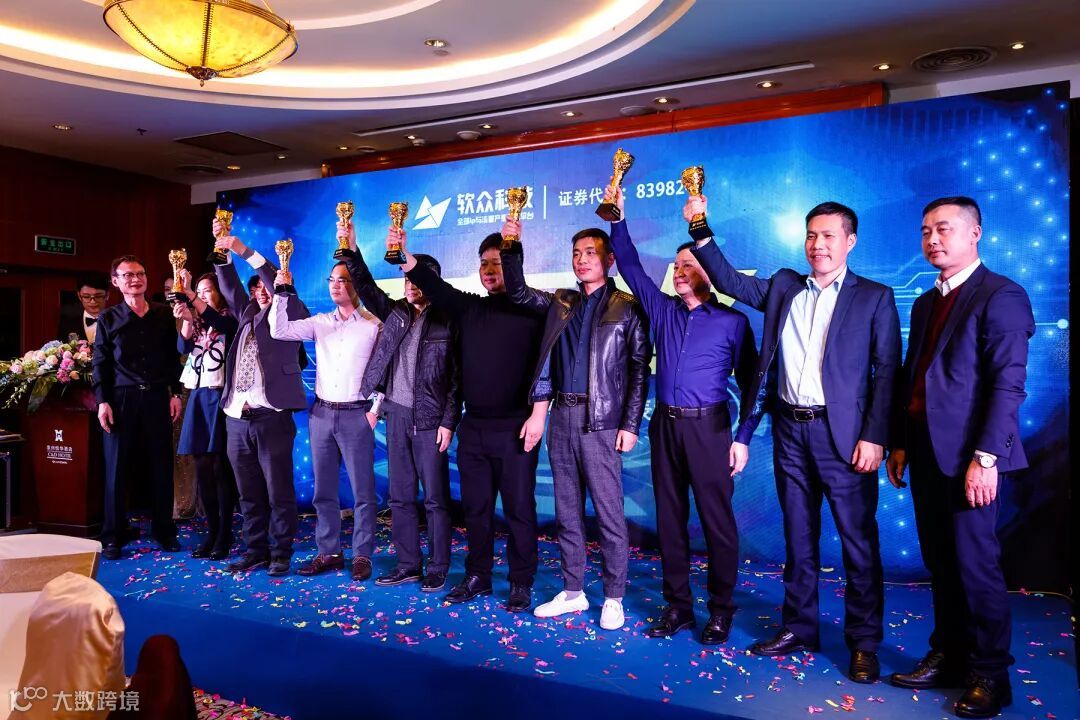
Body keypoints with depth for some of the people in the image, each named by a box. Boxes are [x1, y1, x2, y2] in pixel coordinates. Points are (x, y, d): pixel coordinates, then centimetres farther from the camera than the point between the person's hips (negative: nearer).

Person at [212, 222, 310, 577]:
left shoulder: (290, 315, 4)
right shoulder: (248, 315, 18)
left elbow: (281, 287, -9)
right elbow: (231, 286, 12)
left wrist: (245, 250, -12)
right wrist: (222, 249, -1)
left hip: (271, 416, -5)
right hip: (236, 417, 6)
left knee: (279, 492, 0)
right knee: (249, 494, 12)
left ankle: (281, 554, 10)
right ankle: (255, 551, 21)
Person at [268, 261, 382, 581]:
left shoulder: (374, 325, -2)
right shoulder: (320, 323, 9)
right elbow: (279, 331, 0)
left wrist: (376, 409, -9)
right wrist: (282, 293, -8)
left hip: (357, 414, -4)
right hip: (321, 412, 4)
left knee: (362, 490, 1)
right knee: (323, 489, 10)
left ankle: (362, 555, 10)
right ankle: (329, 552, 21)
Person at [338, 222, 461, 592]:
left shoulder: (448, 321, -5)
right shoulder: (395, 313, 11)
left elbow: (457, 377, -7)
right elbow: (367, 288, 3)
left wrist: (449, 422, -12)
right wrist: (351, 250, -9)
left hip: (430, 419, -5)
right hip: (396, 414, 6)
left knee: (435, 498, 0)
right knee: (400, 496, 10)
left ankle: (437, 569, 10)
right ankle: (407, 565, 20)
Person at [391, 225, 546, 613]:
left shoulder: (533, 309, -4)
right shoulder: (470, 308, 12)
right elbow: (434, 286, 0)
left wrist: (538, 415, -16)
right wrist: (403, 255, -16)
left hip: (514, 428, -5)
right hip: (473, 427, 6)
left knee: (519, 508, 3)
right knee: (476, 507, 13)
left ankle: (521, 584, 15)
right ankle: (477, 577, 26)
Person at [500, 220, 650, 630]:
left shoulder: (628, 307, -1)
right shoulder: (560, 303, 14)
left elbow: (639, 370, -3)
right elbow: (518, 293, 10)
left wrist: (631, 425, -9)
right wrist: (512, 246, -3)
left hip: (601, 420, -5)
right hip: (562, 416, 5)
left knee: (608, 513, 0)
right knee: (567, 512, 11)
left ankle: (613, 598, 13)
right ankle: (573, 591, 23)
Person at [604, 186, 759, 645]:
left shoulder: (732, 321, 0)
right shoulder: (662, 309, 11)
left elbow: (749, 383, 0)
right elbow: (631, 267, 10)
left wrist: (743, 438, -7)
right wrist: (617, 219, 1)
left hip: (709, 427, -4)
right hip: (665, 425, 4)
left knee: (717, 520, 0)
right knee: (669, 518, 8)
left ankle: (720, 611, 13)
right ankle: (677, 607, 19)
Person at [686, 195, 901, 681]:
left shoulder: (874, 297, 1)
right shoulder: (782, 287, 12)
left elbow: (886, 371, -3)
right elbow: (731, 282, 7)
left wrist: (874, 437, -11)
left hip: (842, 434, -4)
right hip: (790, 430, 4)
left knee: (858, 540, 2)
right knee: (798, 537, 13)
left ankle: (864, 644, 15)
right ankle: (799, 628, 25)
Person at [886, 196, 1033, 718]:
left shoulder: (1001, 296, -7)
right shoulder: (925, 303, 17)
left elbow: (1008, 384, -14)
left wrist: (986, 457, -19)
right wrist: (901, 443, 12)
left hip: (967, 455, -7)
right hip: (925, 453, 7)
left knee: (974, 564, 0)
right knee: (940, 563, 13)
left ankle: (990, 676, 15)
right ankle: (948, 658, 25)